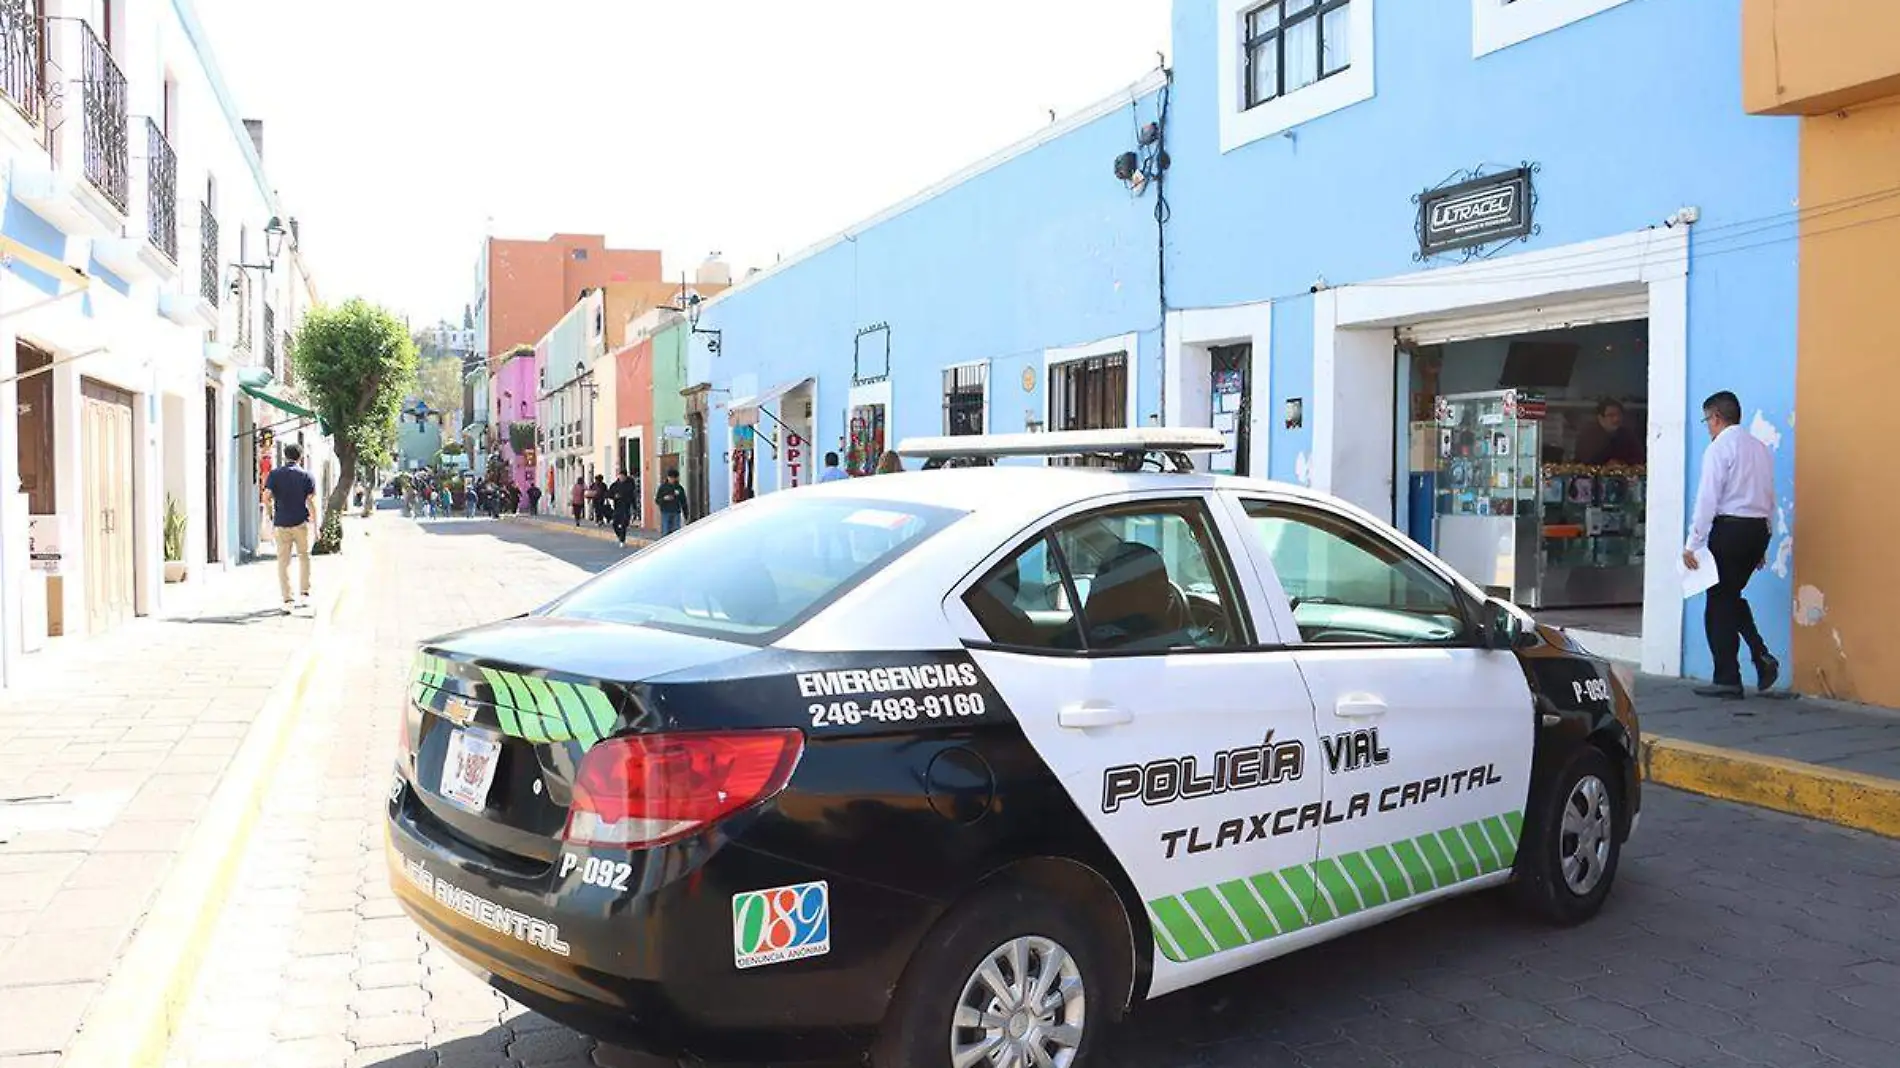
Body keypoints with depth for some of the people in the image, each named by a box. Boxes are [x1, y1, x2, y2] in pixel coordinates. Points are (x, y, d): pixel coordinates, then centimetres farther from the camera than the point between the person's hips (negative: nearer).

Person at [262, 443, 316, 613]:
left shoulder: (275, 473, 2)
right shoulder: (307, 476, 0)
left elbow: (267, 495, -8)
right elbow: (310, 502, -6)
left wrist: (270, 516, 6)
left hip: (281, 523, 0)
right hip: (301, 522, 0)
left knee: (283, 561, 5)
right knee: (304, 556, 19)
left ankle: (287, 600, 2)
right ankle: (304, 593, 18)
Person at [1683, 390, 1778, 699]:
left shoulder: (1719, 448, -8)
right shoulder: (1761, 448, 14)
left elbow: (1707, 500, -14)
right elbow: (1770, 499, 16)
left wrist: (1692, 544, -12)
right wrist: (1762, 546, 21)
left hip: (1729, 527, -7)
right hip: (1759, 528, 7)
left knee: (1720, 603, 1)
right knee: (1732, 596, 21)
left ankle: (1727, 680, 3)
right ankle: (1762, 656, 6)